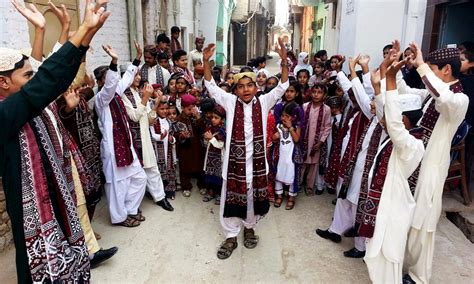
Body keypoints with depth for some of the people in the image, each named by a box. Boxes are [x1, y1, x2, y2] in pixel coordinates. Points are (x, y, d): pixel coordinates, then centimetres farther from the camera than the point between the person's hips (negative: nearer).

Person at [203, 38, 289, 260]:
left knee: (253, 194, 14)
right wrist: (206, 61, -16)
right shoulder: (230, 102, 0)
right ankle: (231, 236, 22)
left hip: (256, 158, 1)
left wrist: (284, 61, -17)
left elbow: (282, 87, -5)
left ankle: (249, 227, 38)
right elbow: (211, 86, -4)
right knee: (232, 195, 7)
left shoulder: (263, 103, 1)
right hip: (235, 157, -1)